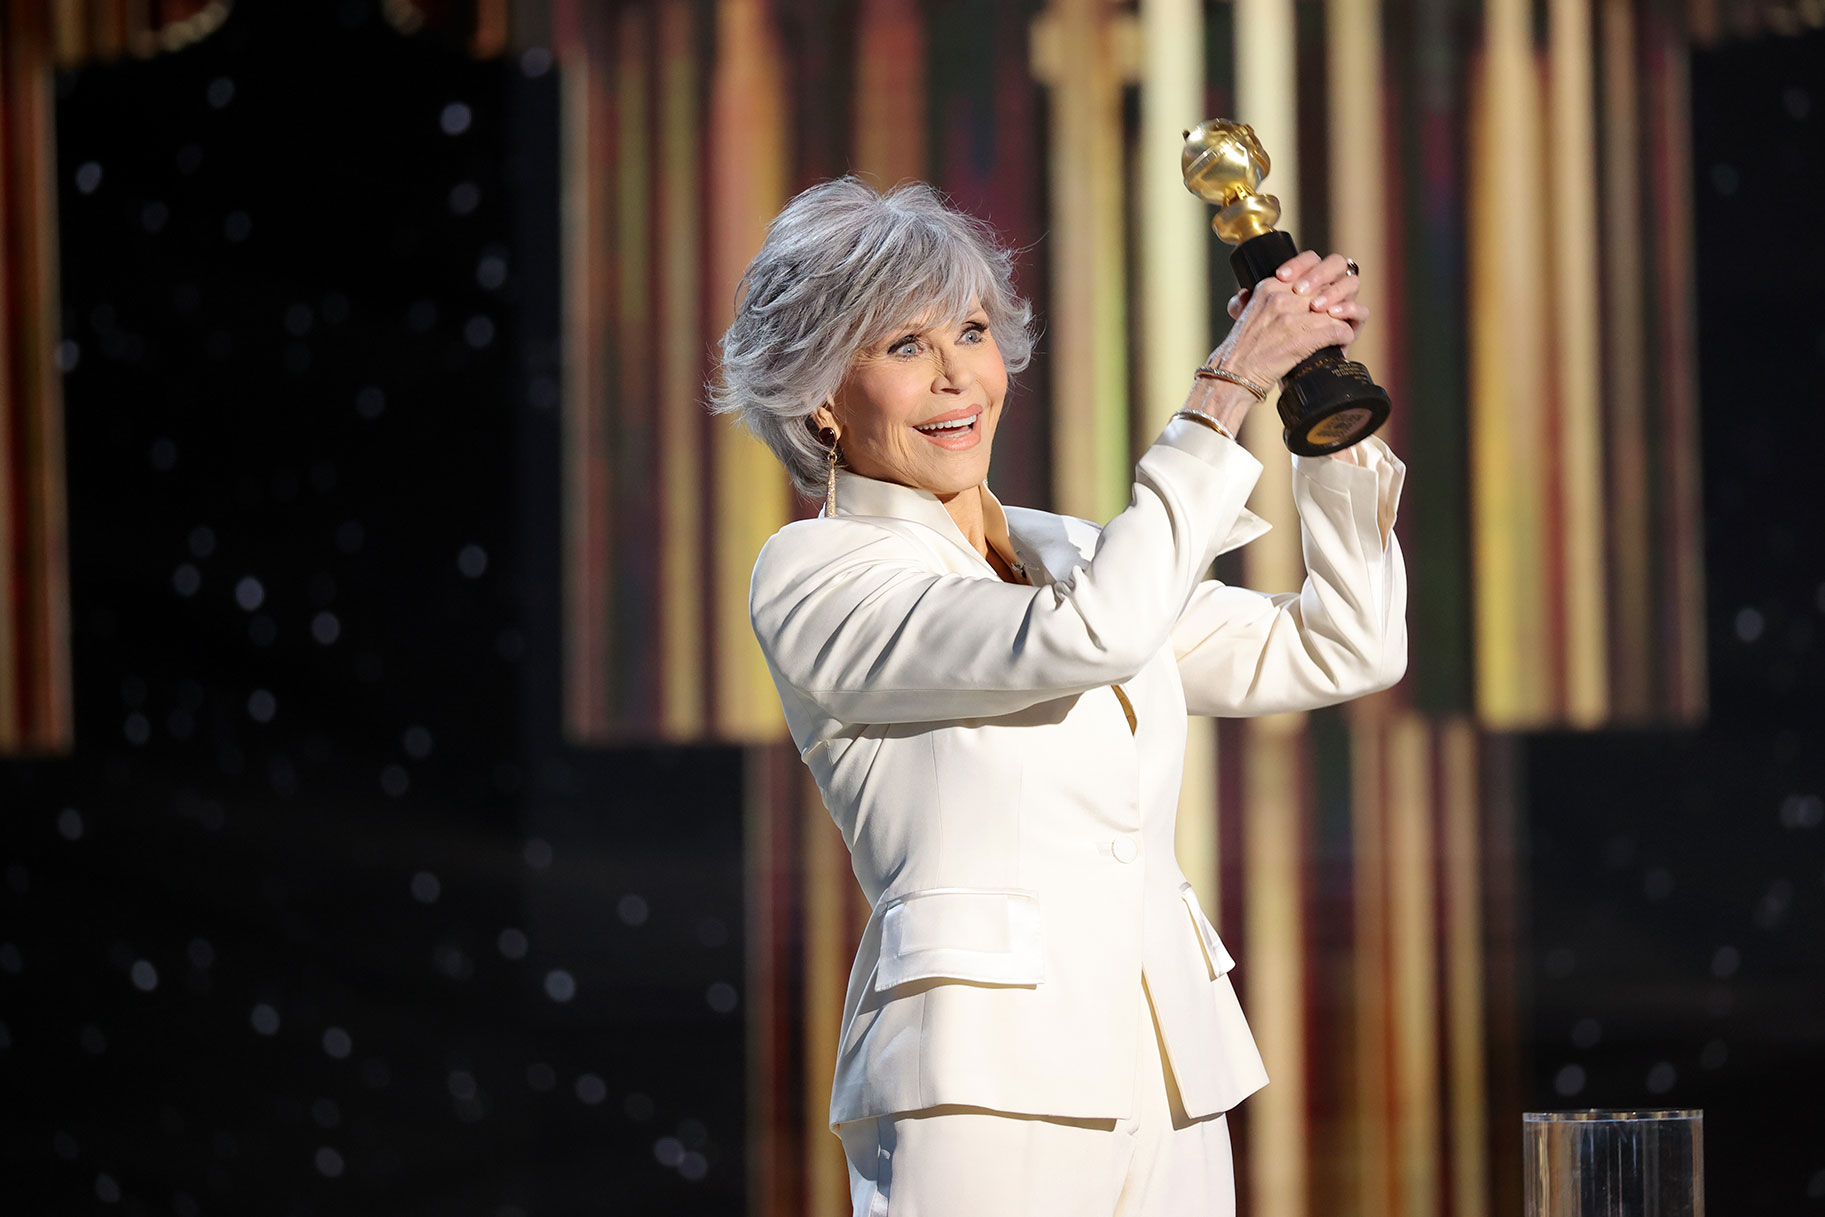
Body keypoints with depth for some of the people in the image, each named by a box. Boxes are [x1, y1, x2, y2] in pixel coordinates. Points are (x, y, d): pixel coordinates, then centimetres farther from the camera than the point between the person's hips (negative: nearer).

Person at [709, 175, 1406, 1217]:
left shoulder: (1064, 552, 18)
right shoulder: (813, 575, -3)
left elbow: (1343, 652, 17)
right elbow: (1087, 633, -17)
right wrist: (1230, 384, -12)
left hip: (1168, 1080, 6)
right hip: (986, 1081, -6)